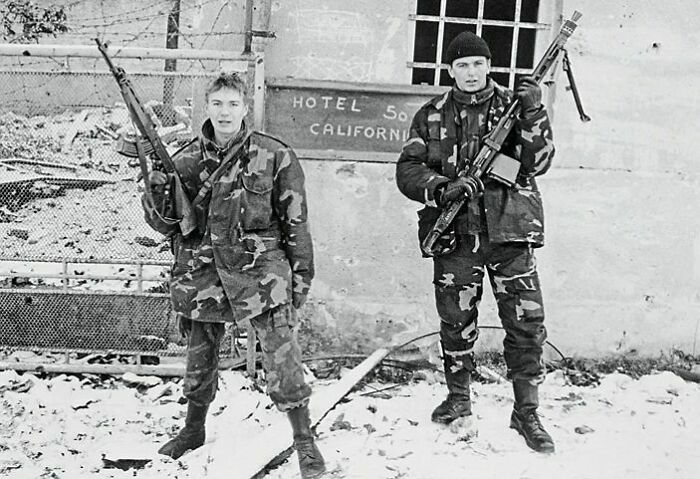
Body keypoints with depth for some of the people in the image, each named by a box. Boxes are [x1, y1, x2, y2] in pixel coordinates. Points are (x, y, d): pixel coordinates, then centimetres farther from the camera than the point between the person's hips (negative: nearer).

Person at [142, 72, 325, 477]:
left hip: (260, 267, -3)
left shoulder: (275, 156, -2)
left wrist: (302, 273, 0)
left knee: (283, 361, -8)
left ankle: (305, 441, 8)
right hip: (204, 271, 3)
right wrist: (157, 191, -11)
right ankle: (194, 429, 38)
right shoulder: (187, 160, 6)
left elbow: (295, 220, 2)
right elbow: (166, 224, 9)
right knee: (199, 360, 16)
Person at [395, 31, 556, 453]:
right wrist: (443, 189, -17)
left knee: (527, 323, -3)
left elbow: (537, 163, -4)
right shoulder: (432, 116, 8)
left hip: (509, 230, -1)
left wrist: (532, 115, -17)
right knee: (456, 321, 11)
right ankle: (458, 398, 29)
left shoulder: (512, 106, 6)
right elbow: (408, 169, 1)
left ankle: (527, 412, 9)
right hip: (455, 233, 1)